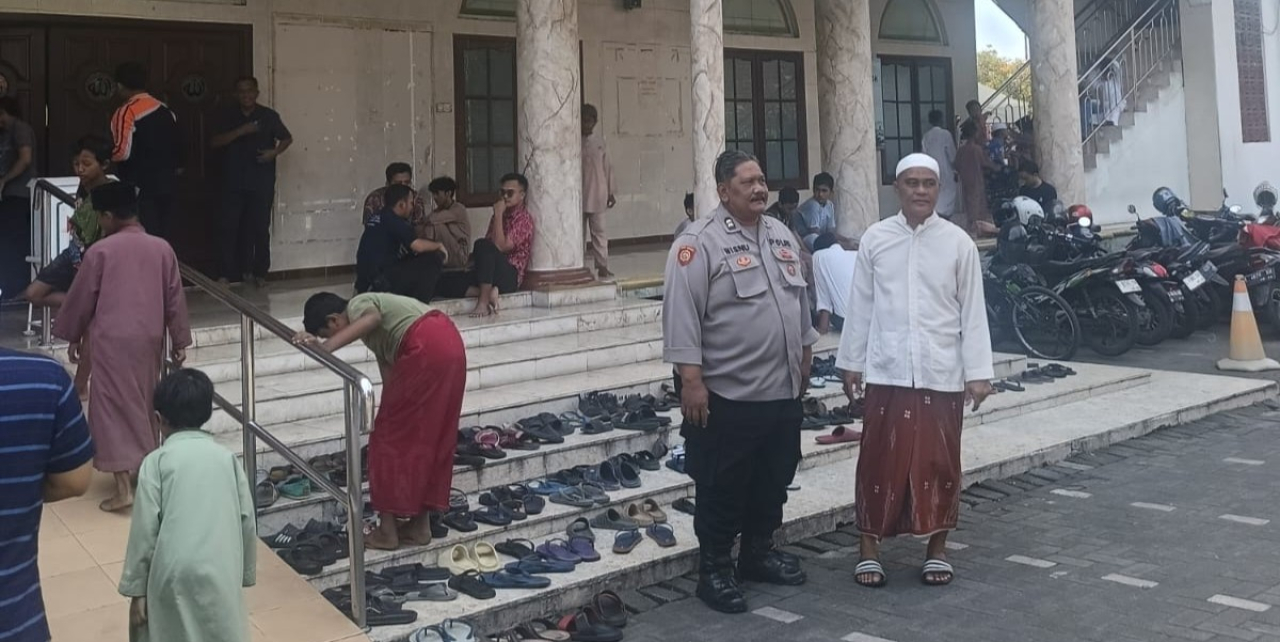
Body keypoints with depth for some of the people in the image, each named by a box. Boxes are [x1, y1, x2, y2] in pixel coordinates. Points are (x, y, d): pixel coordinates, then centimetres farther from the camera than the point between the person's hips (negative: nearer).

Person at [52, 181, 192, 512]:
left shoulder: (100, 251, -9)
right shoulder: (162, 248, 2)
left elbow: (81, 298, 0)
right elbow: (175, 299, 6)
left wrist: (73, 336, 14)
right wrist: (180, 341, 13)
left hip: (112, 339, -4)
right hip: (150, 338, 5)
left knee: (114, 407, -2)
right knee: (143, 404, 19)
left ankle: (124, 488, -7)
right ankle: (145, 468, 30)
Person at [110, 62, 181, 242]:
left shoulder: (126, 112, -11)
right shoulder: (165, 109, 10)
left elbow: (123, 151, -19)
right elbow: (177, 145, 14)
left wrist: (105, 156, 0)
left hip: (141, 187, -7)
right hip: (167, 184, 7)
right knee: (165, 238, 10)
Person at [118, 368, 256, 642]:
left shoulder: (156, 461, -1)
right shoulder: (227, 458, 7)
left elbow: (145, 528, -4)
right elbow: (247, 520, 8)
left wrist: (136, 588, 2)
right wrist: (246, 573, 19)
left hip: (174, 573, -2)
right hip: (221, 573, 2)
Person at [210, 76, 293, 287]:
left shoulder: (269, 115, 2)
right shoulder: (229, 116, 6)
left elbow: (287, 138, 12)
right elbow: (214, 142, -3)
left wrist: (275, 152, -8)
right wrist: (240, 131, -16)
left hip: (262, 183, -1)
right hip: (234, 183, 1)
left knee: (260, 228, 0)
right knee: (230, 228, -1)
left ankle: (259, 272, 10)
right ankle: (228, 273, 6)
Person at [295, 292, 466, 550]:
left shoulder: (358, 305, 4)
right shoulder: (375, 334, 30)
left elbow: (372, 319, -21)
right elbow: (389, 375, 29)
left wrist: (326, 347, -32)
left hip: (426, 349, -10)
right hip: (450, 344, 10)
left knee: (390, 435, 3)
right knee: (428, 435, 18)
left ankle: (387, 531, 10)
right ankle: (420, 525, 24)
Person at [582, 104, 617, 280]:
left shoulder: (599, 141, 7)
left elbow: (607, 167, 10)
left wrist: (611, 192, 8)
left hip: (597, 194, 2)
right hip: (579, 194, -2)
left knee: (599, 230, 1)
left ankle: (602, 267, 2)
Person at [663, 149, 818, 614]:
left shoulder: (782, 235, 12)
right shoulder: (699, 242, -12)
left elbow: (800, 300, 20)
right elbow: (682, 314, -16)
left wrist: (804, 359, 19)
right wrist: (691, 379, -20)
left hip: (783, 390, 7)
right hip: (728, 394, -7)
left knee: (774, 482, 18)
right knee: (723, 490, 3)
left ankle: (758, 552, 35)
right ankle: (714, 569, 17)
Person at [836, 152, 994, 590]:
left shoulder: (958, 243, 0)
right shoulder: (875, 239, 2)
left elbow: (973, 312, 1)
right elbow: (860, 306, 6)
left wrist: (978, 371, -2)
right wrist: (850, 362, 6)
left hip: (941, 373, 0)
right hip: (886, 372, 0)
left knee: (939, 463, 9)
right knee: (880, 463, 5)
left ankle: (937, 548, 24)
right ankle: (869, 548, 17)